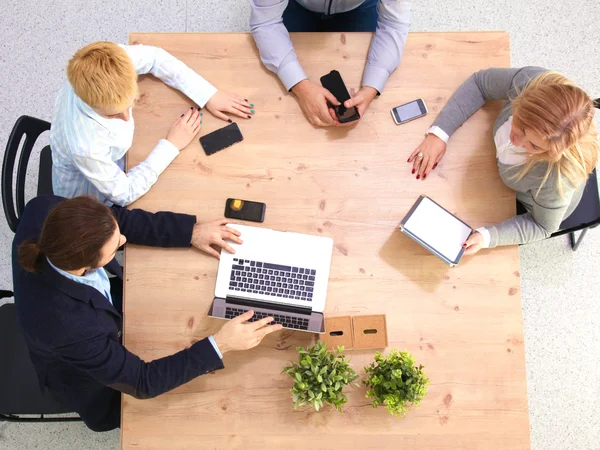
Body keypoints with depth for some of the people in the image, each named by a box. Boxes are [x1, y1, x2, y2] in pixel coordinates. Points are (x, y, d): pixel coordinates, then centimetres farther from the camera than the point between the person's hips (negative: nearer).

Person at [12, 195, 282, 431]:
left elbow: (119, 219, -14)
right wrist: (220, 345, -32)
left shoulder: (43, 211, -33)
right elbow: (142, 381, -31)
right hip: (91, 378, -4)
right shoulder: (68, 325, -45)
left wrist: (189, 230, -18)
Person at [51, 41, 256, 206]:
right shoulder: (85, 145, -46)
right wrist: (171, 145, -24)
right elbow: (124, 194, -28)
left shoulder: (112, 59, -34)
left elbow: (155, 58, -12)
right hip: (92, 203, -5)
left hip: (114, 162, 5)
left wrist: (209, 94, -17)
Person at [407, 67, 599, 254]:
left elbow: (541, 226, -26)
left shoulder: (557, 179, -47)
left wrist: (486, 237, -41)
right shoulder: (530, 81, -39)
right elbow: (479, 82, -21)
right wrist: (439, 133, -32)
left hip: (541, 207, -4)